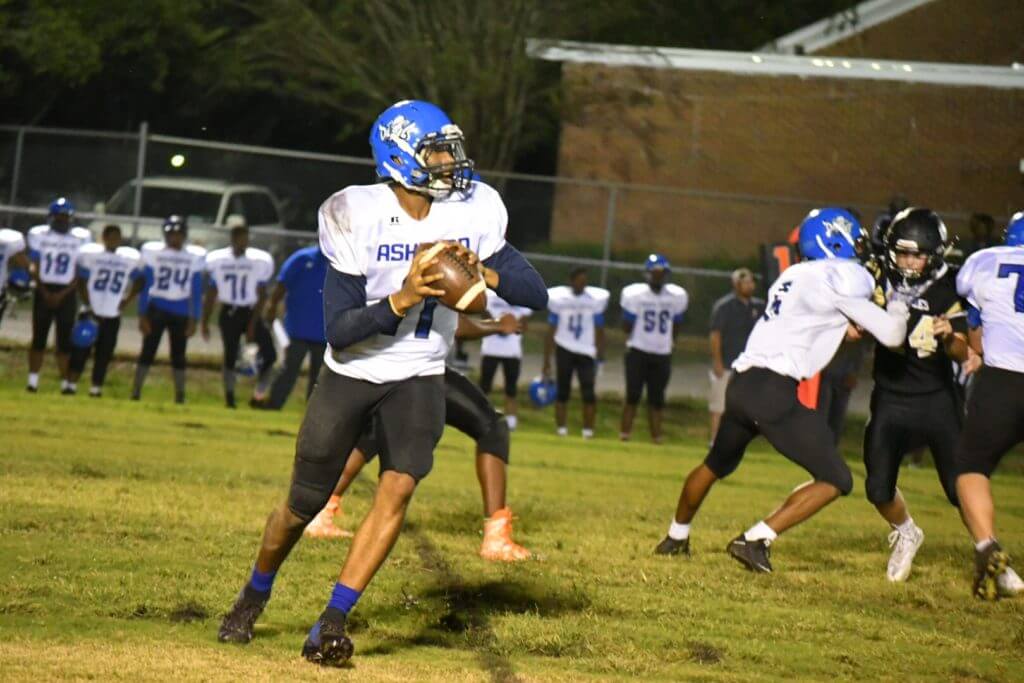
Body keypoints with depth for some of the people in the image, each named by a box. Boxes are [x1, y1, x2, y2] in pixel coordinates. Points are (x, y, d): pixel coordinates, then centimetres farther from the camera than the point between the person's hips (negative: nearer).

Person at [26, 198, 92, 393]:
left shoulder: (81, 238, 0)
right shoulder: (39, 235, 2)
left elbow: (80, 274, -1)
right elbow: (35, 269, 2)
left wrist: (62, 295, -10)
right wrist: (44, 293, -10)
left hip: (66, 294, 0)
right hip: (44, 291, 0)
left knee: (65, 341, -2)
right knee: (39, 338, -1)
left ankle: (66, 382, 2)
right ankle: (33, 380, 2)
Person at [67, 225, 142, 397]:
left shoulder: (130, 259, 4)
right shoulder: (90, 255, -4)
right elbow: (82, 283, -2)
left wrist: (127, 300, 3)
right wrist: (88, 307, -8)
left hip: (112, 315, 2)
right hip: (91, 312, -2)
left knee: (104, 354, 3)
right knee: (81, 350, -6)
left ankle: (96, 387, 9)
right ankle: (72, 384, -2)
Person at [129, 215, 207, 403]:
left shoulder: (194, 256, 1)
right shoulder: (153, 252, -3)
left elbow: (197, 291, 5)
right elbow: (145, 285, -1)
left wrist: (193, 320, 2)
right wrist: (143, 315, -5)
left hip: (180, 312, 1)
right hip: (157, 308, -1)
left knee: (178, 356, 5)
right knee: (147, 352, -4)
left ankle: (180, 397, 11)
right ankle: (135, 394, -2)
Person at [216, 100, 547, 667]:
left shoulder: (472, 212, -10)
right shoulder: (358, 217, -20)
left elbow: (536, 294, -10)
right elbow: (339, 332, -22)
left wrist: (480, 270, -27)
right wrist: (402, 299, -35)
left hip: (418, 376, 2)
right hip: (351, 373, -2)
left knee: (398, 487, -19)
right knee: (304, 503, 6)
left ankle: (331, 623, -15)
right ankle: (253, 598, 34)